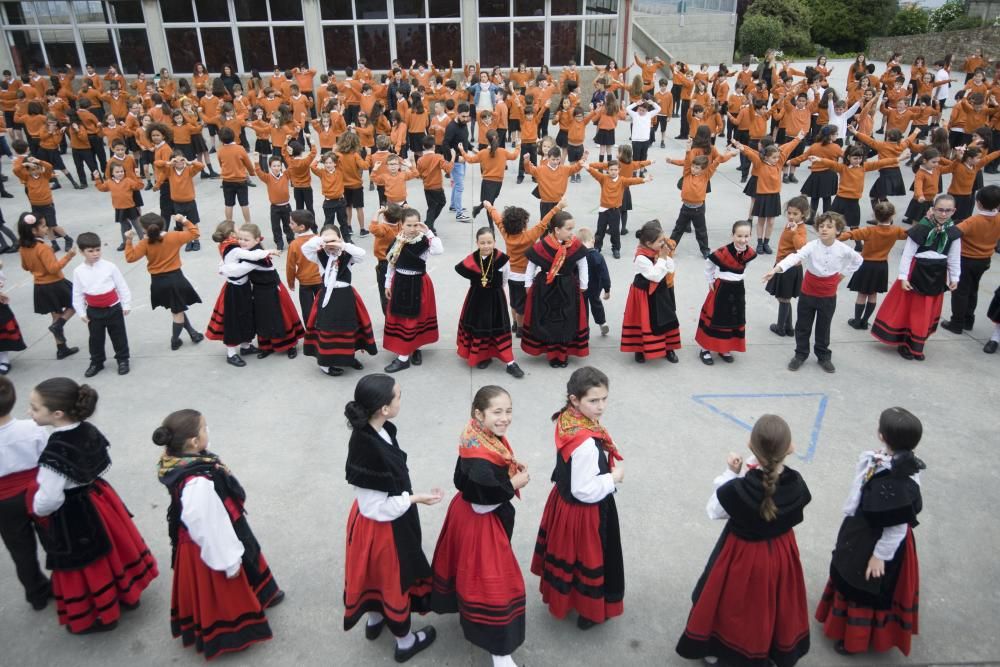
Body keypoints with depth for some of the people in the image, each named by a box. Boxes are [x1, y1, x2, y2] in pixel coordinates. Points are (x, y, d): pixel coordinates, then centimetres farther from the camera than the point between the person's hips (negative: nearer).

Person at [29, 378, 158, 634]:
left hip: (69, 518, -7)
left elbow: (49, 500, -26)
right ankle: (127, 594, 46)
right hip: (97, 500, 7)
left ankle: (97, 618, 34)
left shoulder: (54, 452, -32)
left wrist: (37, 509, -5)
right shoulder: (89, 431, -9)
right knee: (113, 549, 24)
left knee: (84, 566, 14)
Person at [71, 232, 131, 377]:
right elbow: (77, 294, 2)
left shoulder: (109, 266, -9)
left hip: (113, 308, -2)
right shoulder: (78, 272, -4)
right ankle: (96, 363, 29)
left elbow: (122, 286, -3)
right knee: (96, 338, 13)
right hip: (93, 311, 2)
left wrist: (126, 305, -2)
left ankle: (122, 360, 24)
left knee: (118, 336, 9)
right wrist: (82, 313, 2)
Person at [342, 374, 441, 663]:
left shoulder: (375, 432, -11)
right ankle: (405, 641, 41)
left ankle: (374, 619, 56)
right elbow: (379, 508, -28)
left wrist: (409, 496, 14)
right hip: (384, 526, -8)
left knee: (378, 571, 30)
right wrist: (416, 498, -20)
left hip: (382, 520, 8)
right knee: (394, 577, 16)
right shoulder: (369, 451, -37)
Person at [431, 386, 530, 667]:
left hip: (466, 513, 9)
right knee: (492, 580, 6)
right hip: (480, 523, -9)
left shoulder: (488, 438, -8)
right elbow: (483, 504, -30)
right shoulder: (480, 460, -37)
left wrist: (511, 469, -6)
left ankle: (460, 603, 59)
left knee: (471, 567, 32)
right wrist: (515, 482, -19)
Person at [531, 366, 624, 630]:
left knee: (567, 555, 28)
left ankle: (560, 597, 51)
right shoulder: (587, 444, -37)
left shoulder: (567, 420, -10)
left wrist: (605, 470, 4)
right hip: (585, 512, -8)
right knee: (588, 560, 16)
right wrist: (614, 478, -17)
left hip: (563, 500, 8)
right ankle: (589, 612, 39)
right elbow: (585, 491, -30)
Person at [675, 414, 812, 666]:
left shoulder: (737, 490, -34)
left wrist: (730, 473, -12)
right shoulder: (796, 485, -24)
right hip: (782, 552, 3)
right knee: (776, 603, 30)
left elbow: (713, 510, -15)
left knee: (733, 604, 23)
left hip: (742, 555, -3)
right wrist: (749, 474, -10)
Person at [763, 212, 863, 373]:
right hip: (808, 293, -1)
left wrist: (843, 274, 3)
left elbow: (858, 260, 10)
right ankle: (800, 355, 28)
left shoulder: (843, 249, -11)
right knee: (803, 326, 10)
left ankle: (823, 356, 32)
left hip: (828, 296, 1)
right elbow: (794, 257, -35)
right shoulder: (811, 246, -18)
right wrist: (775, 269, -50)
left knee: (823, 328, 14)